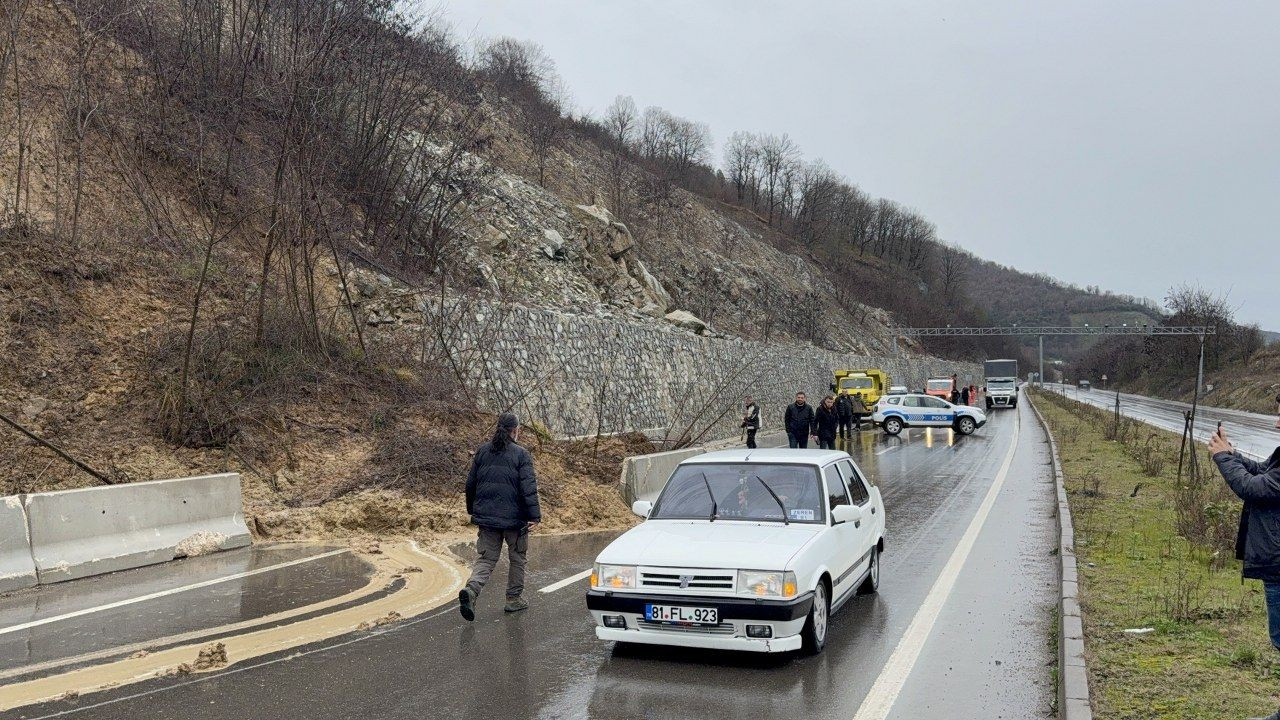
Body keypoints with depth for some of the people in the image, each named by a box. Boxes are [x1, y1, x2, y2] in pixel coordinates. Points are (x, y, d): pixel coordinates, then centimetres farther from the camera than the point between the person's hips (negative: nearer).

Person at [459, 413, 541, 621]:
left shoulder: (482, 451, 6)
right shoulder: (521, 455, -9)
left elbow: (470, 484, 12)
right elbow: (528, 488, -16)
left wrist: (472, 510, 23)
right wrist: (535, 515, -14)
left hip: (486, 518, 4)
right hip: (514, 518, -4)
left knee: (485, 559, 6)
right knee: (517, 559, 14)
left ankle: (471, 589, -18)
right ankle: (514, 599, 20)